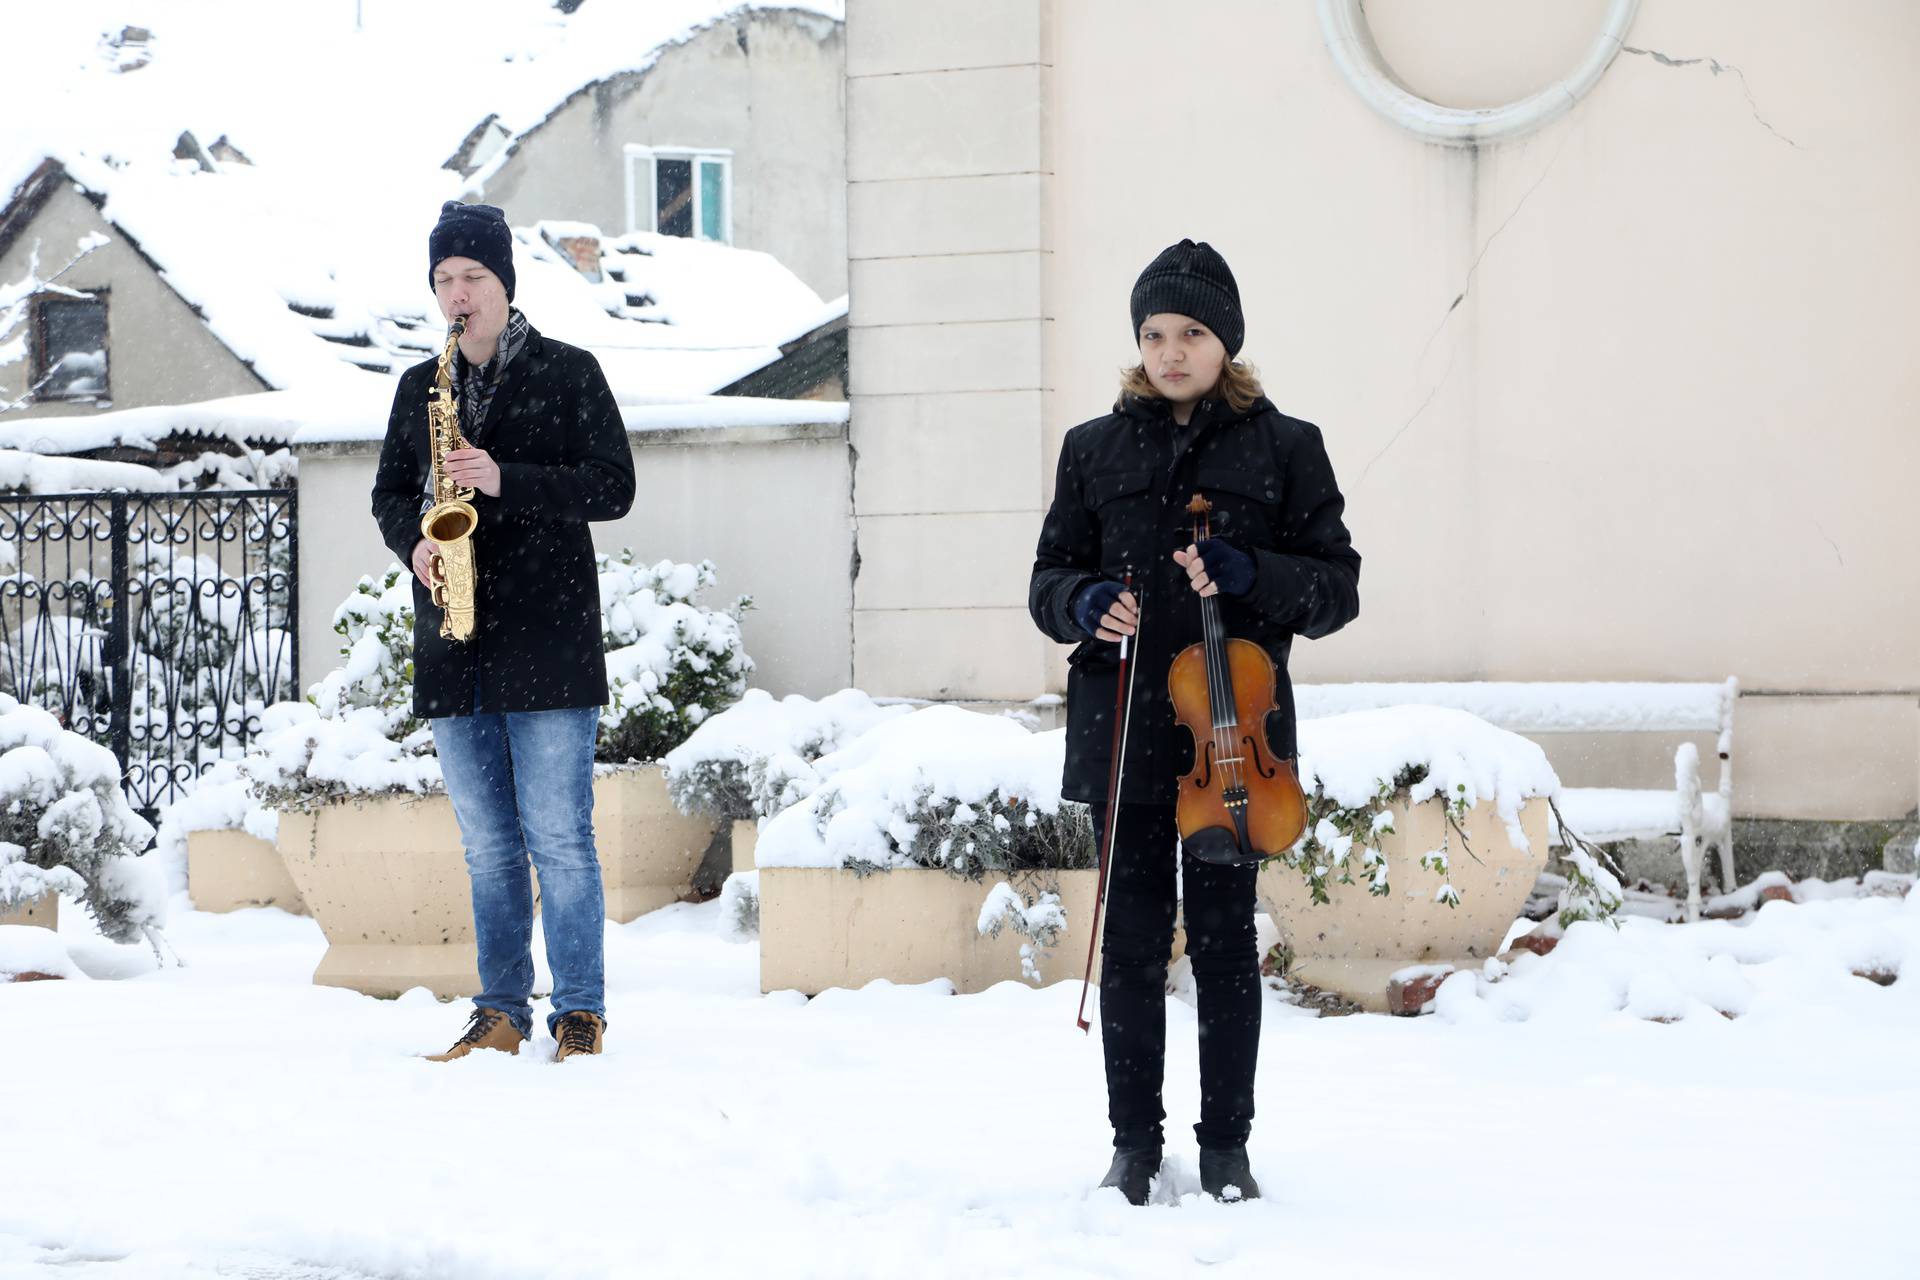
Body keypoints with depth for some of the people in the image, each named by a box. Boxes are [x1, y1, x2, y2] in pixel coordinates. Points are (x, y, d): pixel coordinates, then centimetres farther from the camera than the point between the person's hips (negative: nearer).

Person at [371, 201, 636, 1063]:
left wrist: (506, 482, -17)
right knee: (488, 845, 8)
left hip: (547, 638, -4)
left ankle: (580, 1013, 1)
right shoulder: (419, 387, 15)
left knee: (558, 837, -6)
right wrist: (413, 543, -4)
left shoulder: (569, 374, 2)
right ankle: (501, 1014, 14)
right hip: (453, 646, 5)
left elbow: (614, 484, -5)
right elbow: (390, 491, 19)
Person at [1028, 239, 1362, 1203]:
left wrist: (1249, 575, -16)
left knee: (1226, 935, 3)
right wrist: (1084, 604, -10)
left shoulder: (1284, 447, 5)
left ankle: (1226, 1147, 13)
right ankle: (1135, 1143, 15)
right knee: (1133, 936, 4)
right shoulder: (1095, 448, 10)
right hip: (1123, 729, 1)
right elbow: (1048, 579, 13)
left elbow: (1337, 587, 3)